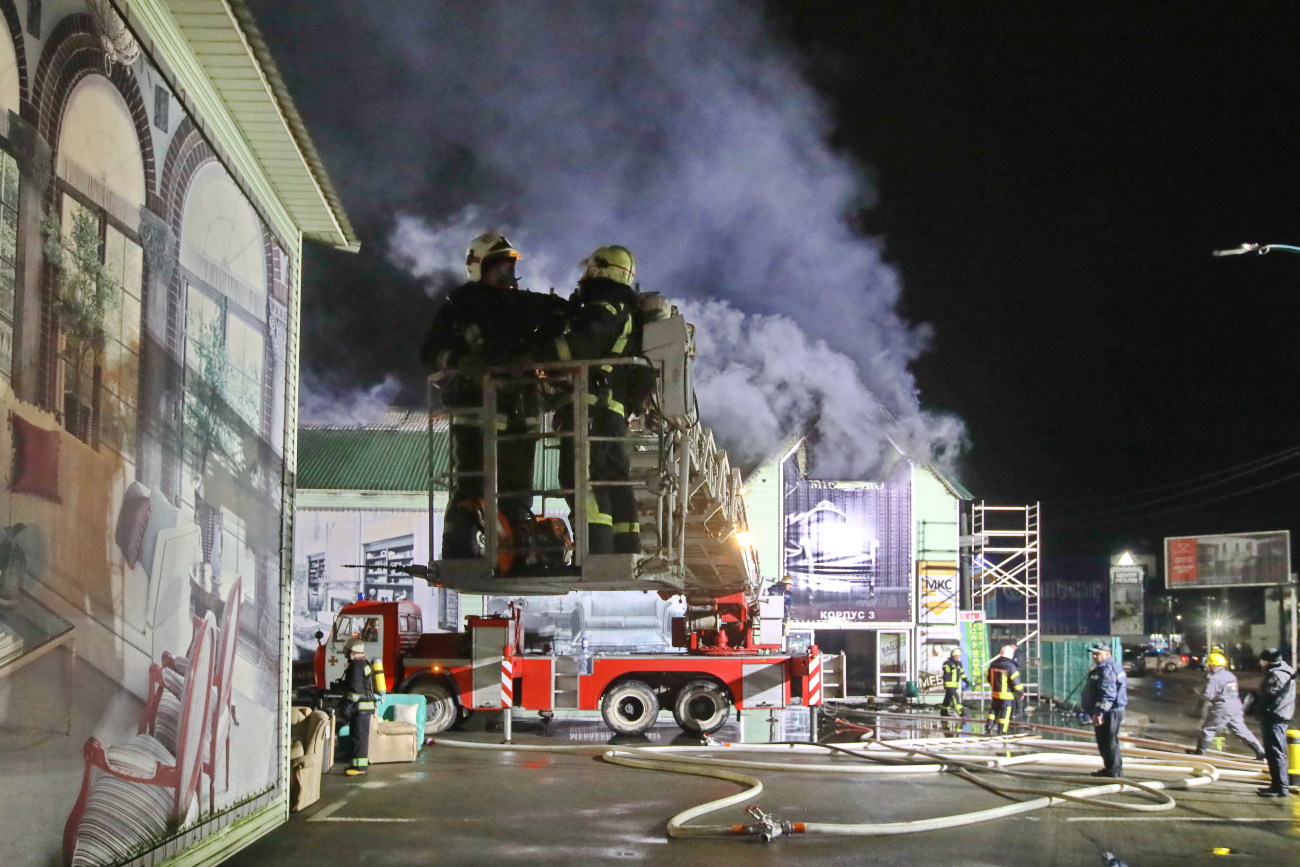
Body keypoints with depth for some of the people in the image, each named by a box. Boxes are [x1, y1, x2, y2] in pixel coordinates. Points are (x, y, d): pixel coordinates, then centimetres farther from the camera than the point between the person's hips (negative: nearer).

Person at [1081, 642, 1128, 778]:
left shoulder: (1107, 669, -18)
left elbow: (1107, 694, -25)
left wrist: (1099, 712, -26)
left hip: (1108, 712, -11)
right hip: (1115, 710, 11)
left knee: (1108, 741, -6)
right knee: (1105, 741, 18)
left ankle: (1114, 769, -1)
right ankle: (1111, 768, 25)